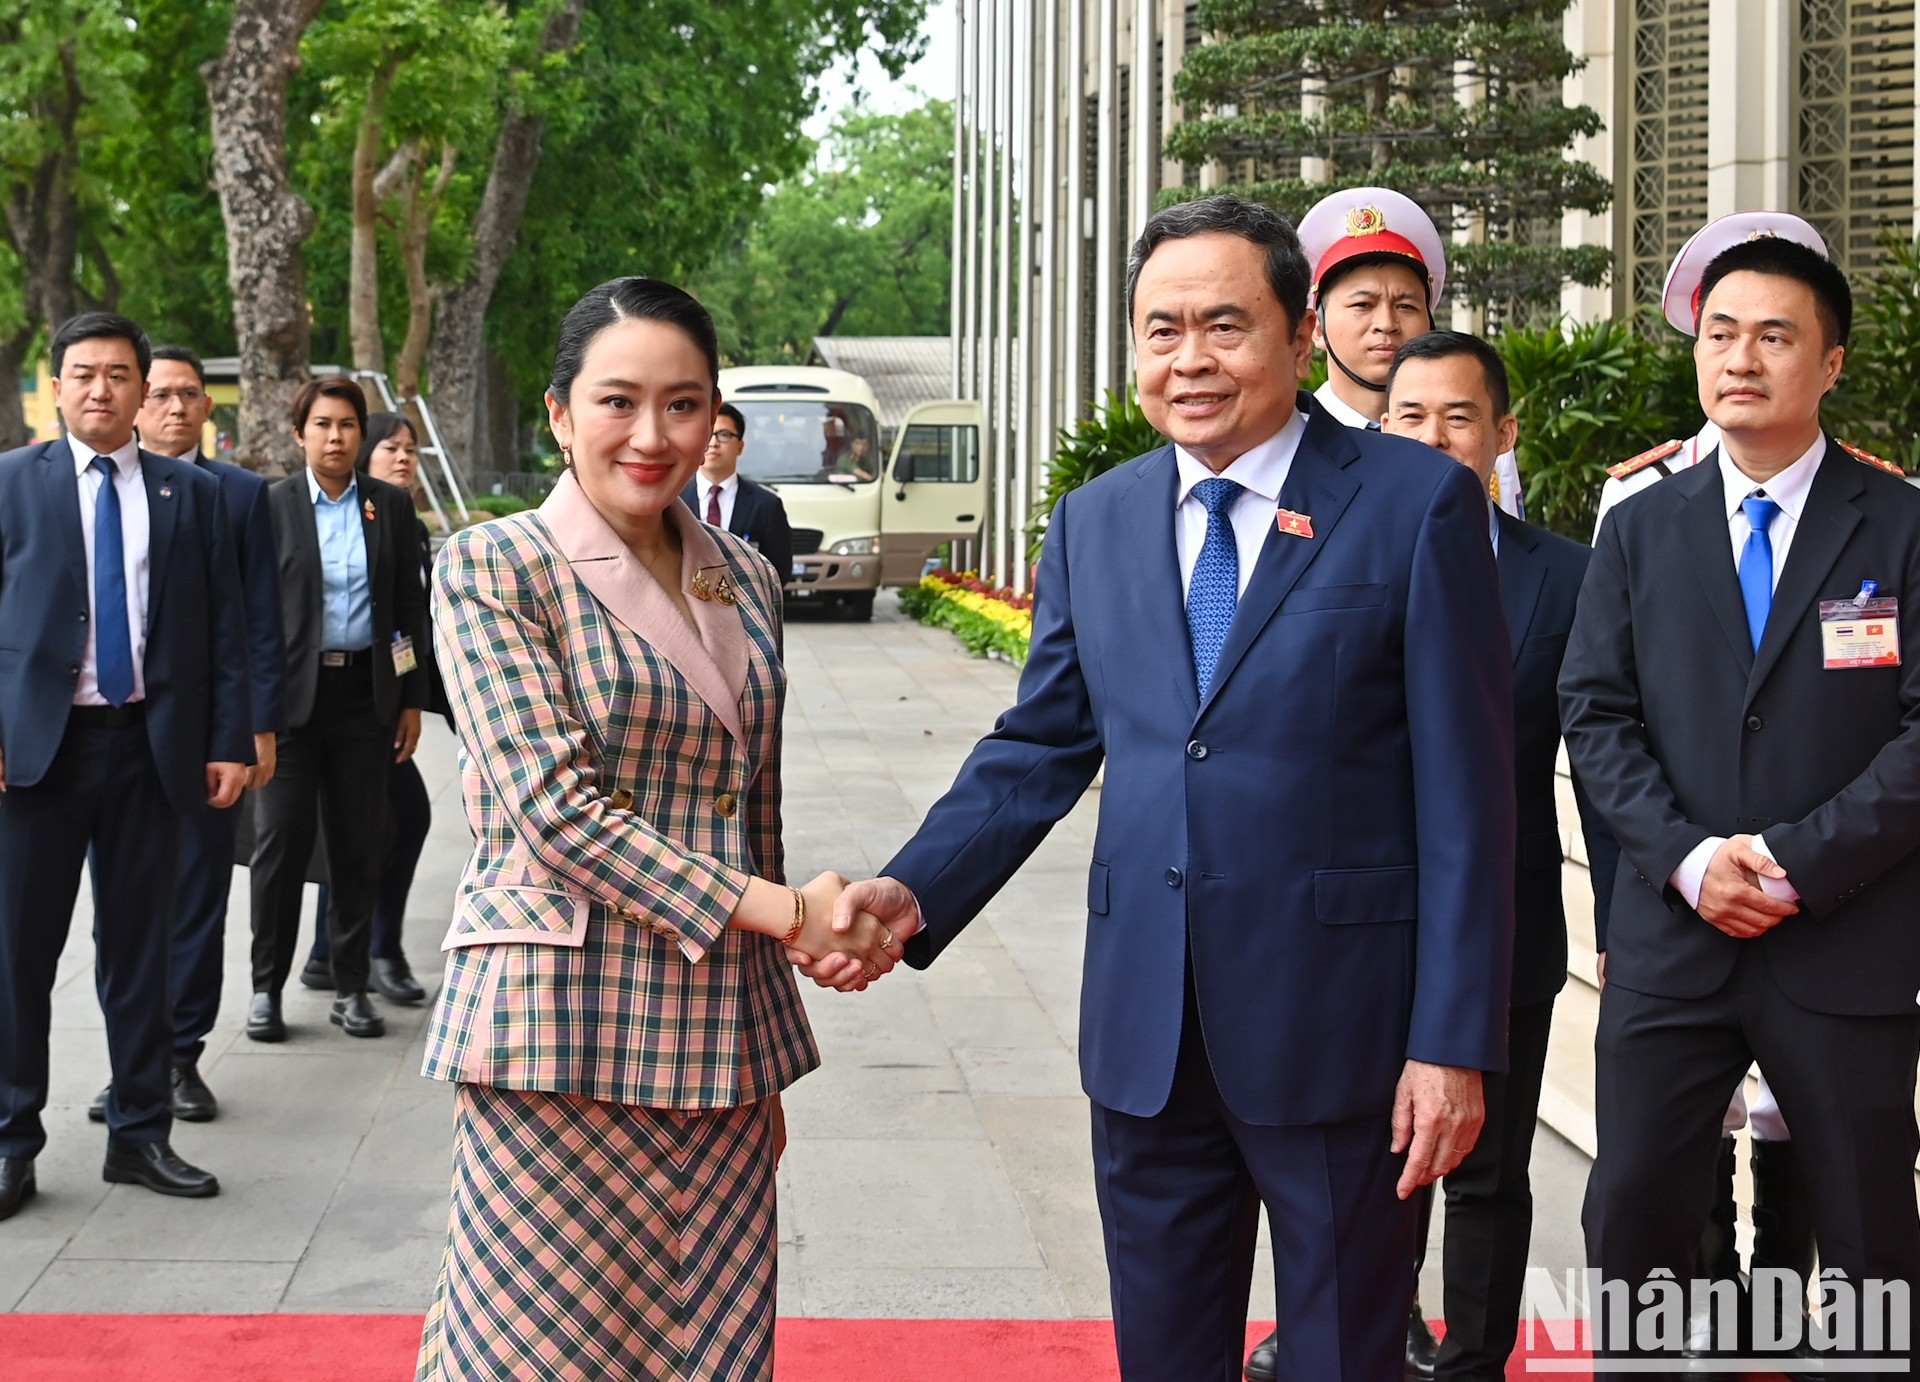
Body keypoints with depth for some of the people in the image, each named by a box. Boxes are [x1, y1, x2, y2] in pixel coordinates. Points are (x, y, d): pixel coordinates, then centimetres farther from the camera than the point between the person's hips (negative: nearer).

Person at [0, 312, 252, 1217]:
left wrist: (230, 741, 2)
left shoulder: (191, 494, 9)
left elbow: (223, 627, 9)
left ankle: (140, 1134, 20)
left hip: (150, 742, 2)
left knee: (141, 947, 9)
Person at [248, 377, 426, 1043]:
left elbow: (410, 607, 10)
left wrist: (412, 699, 6)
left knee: (357, 845, 6)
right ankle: (267, 987, 10)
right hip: (290, 694, -2)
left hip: (365, 694, 2)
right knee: (279, 843, -2)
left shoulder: (391, 506, 7)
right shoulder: (270, 506, 1)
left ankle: (351, 987, 15)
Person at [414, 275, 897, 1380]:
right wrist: (778, 909, -16)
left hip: (720, 1032, 5)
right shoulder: (494, 566, -4)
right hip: (564, 1024, -5)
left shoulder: (747, 580, 12)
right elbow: (553, 804, -13)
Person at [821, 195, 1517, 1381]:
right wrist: (912, 894, -6)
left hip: (1338, 1019, -4)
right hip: (1146, 1030, 4)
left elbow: (1466, 791, -8)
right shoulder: (1094, 524, 8)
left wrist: (1455, 1040, -12)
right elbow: (1040, 749, 11)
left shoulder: (1417, 503, -6)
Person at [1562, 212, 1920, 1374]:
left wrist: (1801, 862, -15)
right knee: (1634, 1215, 2)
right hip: (1671, 938, 2)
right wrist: (1688, 857, -11)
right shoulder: (1640, 531, 8)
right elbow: (1596, 715, 3)